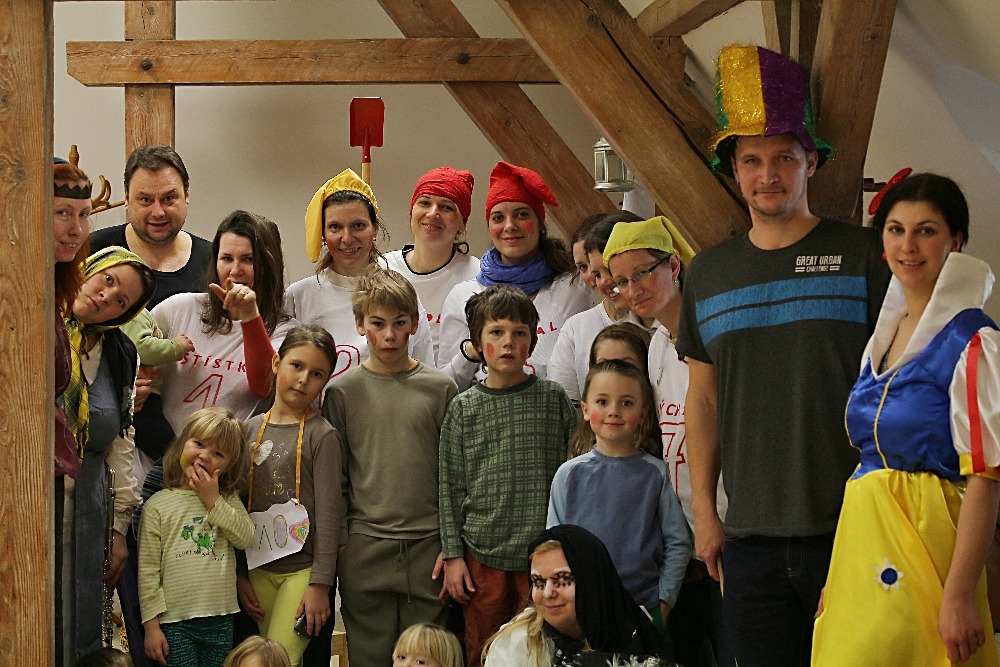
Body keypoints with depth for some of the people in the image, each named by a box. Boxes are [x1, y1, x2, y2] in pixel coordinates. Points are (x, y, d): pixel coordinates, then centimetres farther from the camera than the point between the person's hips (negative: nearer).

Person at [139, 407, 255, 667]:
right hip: (175, 623, -3)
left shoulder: (228, 500, 11)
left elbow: (245, 538, -7)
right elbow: (148, 569, -1)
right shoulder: (158, 505, 0)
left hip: (220, 619, 3)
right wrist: (151, 625, -6)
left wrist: (213, 500, -8)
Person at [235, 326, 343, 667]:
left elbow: (328, 513, -9)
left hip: (302, 569, -5)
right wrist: (239, 575, 7)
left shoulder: (322, 436, -5)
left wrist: (320, 584, -13)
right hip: (259, 570, 5)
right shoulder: (251, 430, 8)